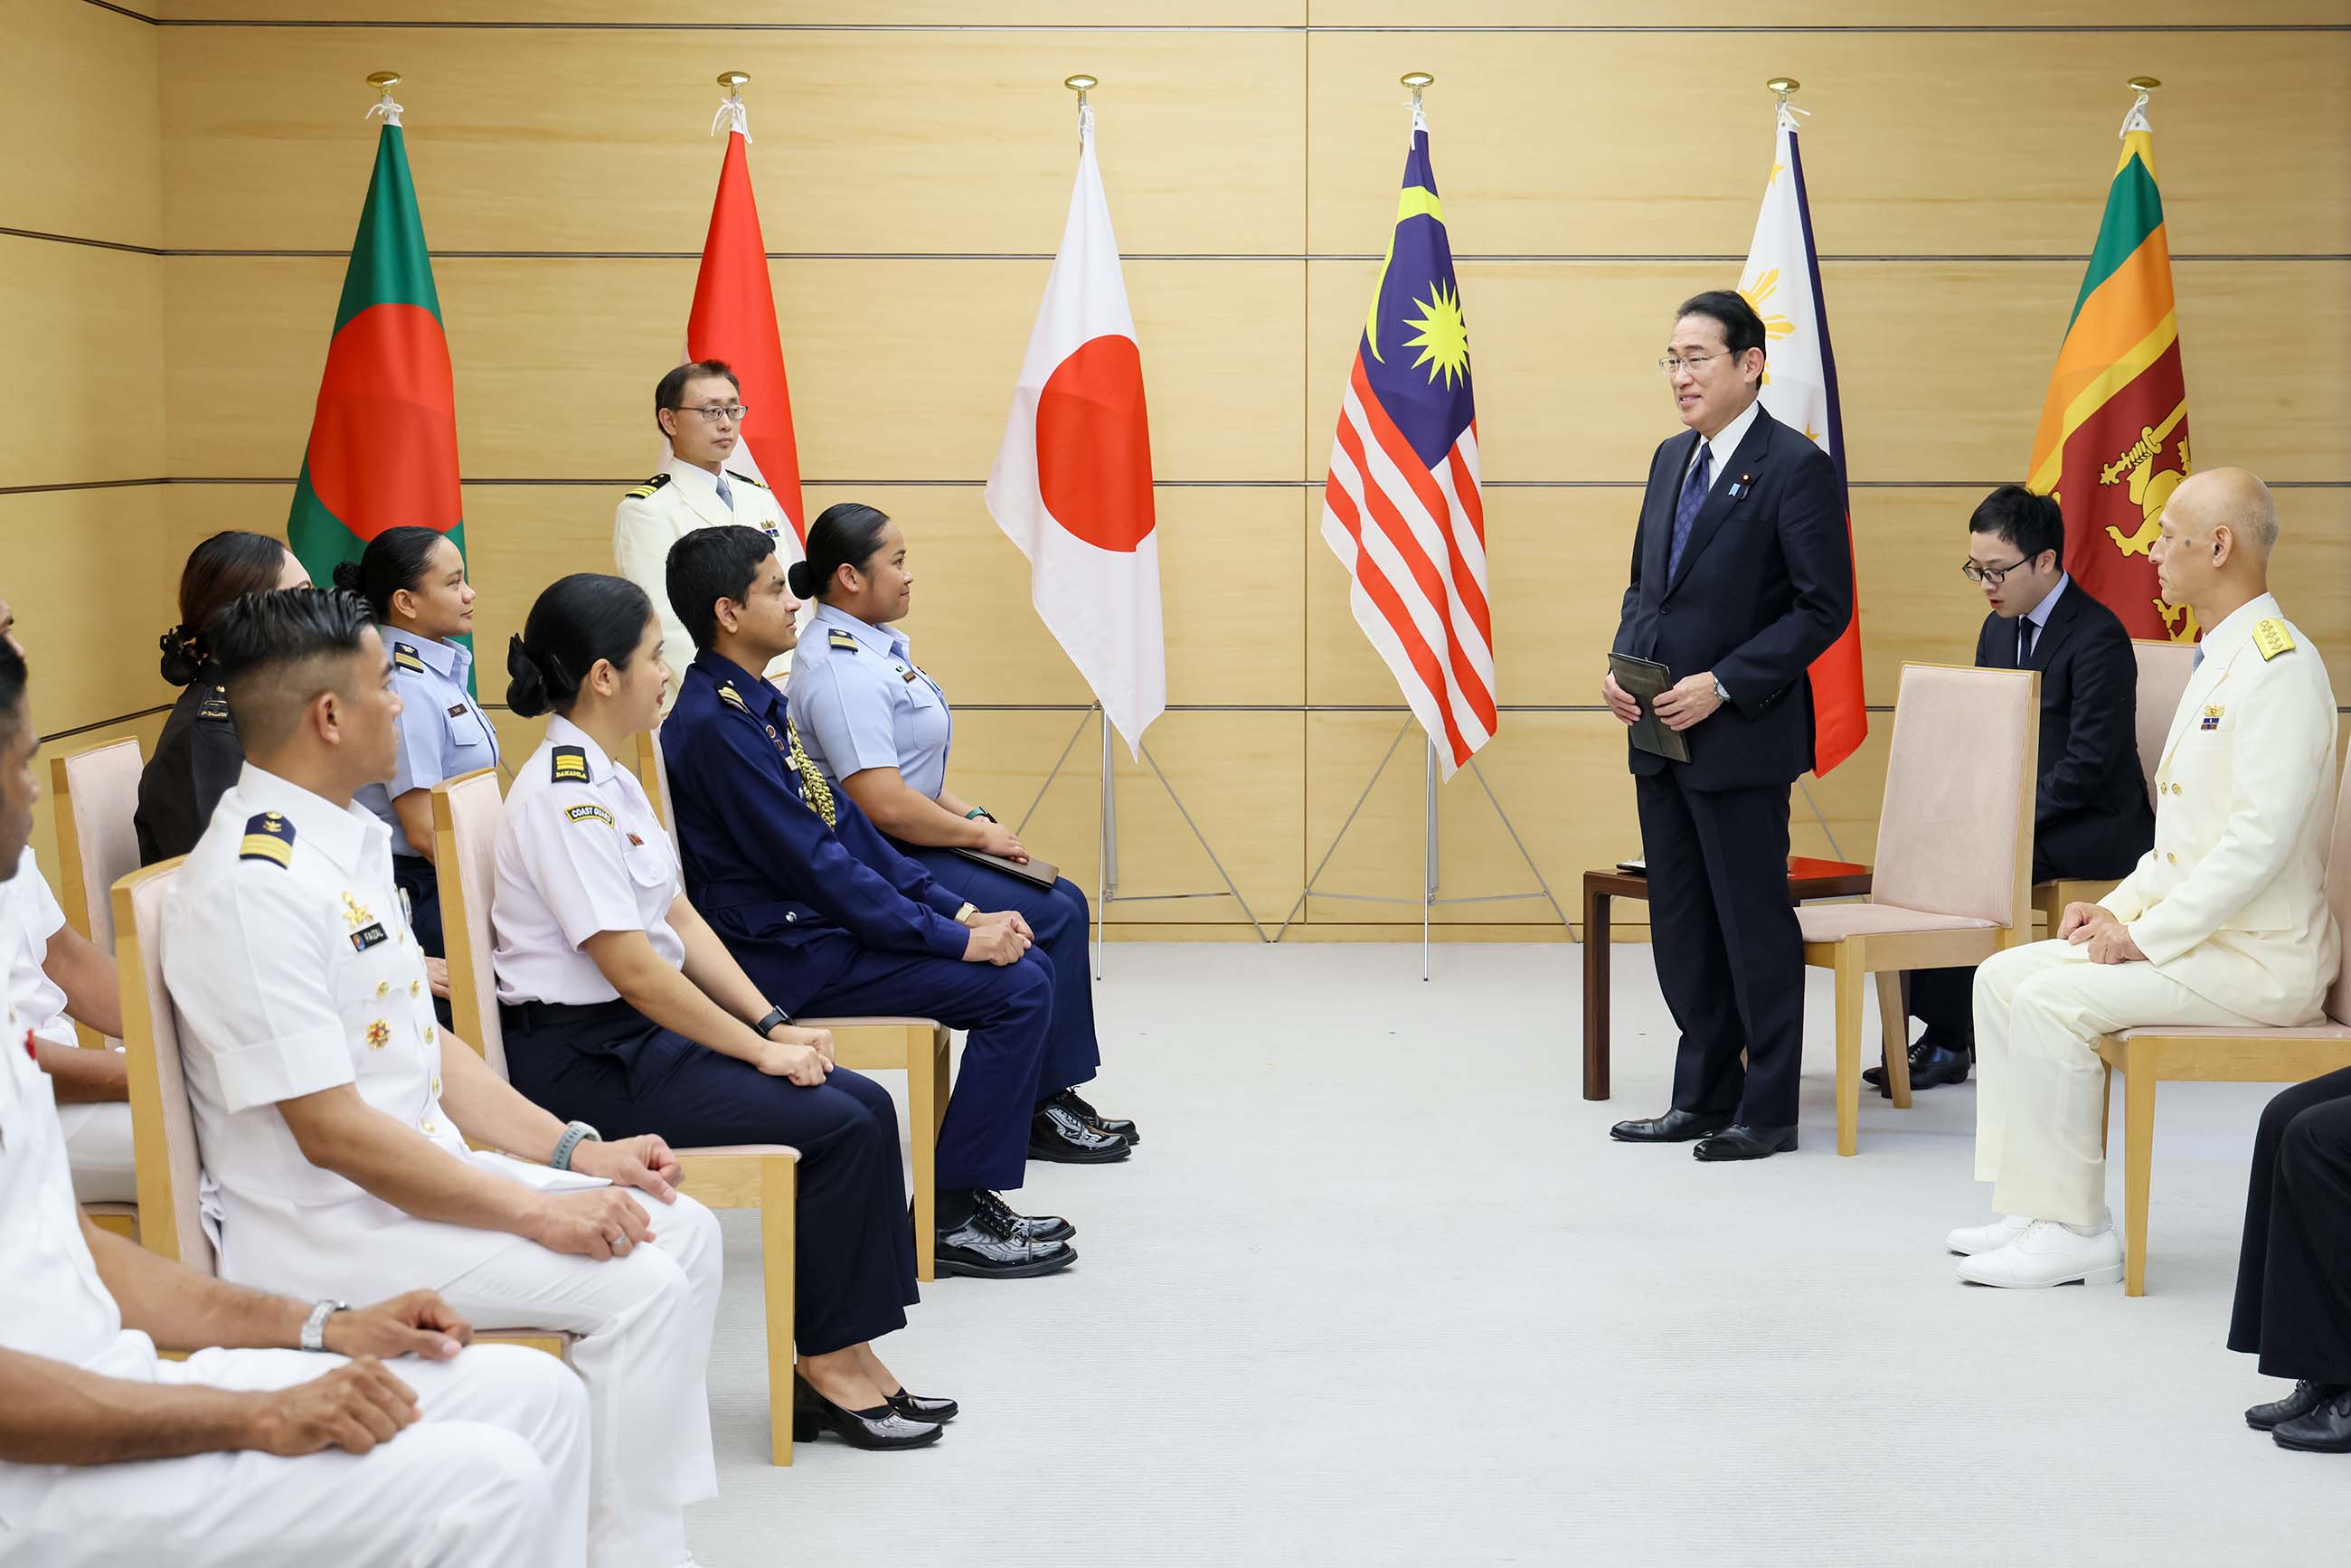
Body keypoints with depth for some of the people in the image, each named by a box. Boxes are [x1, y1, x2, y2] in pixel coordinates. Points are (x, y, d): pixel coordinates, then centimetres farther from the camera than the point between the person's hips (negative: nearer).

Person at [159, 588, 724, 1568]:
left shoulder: (350, 840, 10)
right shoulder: (253, 886, -22)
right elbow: (333, 1132, -23)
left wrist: (573, 1152, 5)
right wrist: (539, 1211, -20)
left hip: (421, 1169, 10)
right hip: (318, 1228, -10)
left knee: (682, 1232, 4)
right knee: (634, 1285, -18)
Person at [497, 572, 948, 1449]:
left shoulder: (606, 781, 13)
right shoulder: (564, 796, -19)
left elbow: (680, 919, 14)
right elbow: (633, 969, -22)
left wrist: (773, 1024, 3)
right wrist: (760, 1050, -15)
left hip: (641, 1035, 10)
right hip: (582, 1060, -10)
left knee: (865, 1105, -2)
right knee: (839, 1125, -15)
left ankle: (848, 1355, 1)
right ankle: (826, 1367, -3)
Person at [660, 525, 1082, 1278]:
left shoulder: (758, 705, 13)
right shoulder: (713, 725, -19)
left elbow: (846, 826, 15)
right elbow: (815, 866, -21)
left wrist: (960, 910, 6)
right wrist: (955, 938, -18)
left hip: (821, 923, 10)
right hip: (787, 955, -10)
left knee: (1027, 965, 5)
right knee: (1015, 988, -15)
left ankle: (969, 1196, 8)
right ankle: (952, 1217, -7)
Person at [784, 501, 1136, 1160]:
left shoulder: (873, 648, 13)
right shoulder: (840, 671, -21)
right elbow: (884, 805, -27)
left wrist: (975, 816, 8)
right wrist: (977, 835, -14)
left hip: (908, 854, 11)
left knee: (1065, 902, 6)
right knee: (1053, 919, -13)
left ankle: (1053, 1094, 7)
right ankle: (1037, 1112, -4)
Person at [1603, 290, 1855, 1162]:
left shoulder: (1796, 468, -11)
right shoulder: (1672, 460, 14)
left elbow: (1824, 607, -14)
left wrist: (1723, 684, -18)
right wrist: (1621, 665, 4)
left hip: (1739, 737, -8)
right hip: (1660, 733, 8)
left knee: (1755, 925, -1)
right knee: (1681, 927, 13)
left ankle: (1768, 1112, 8)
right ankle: (1702, 1097, 23)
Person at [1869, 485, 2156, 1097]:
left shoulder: (2099, 638, -16)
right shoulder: (1999, 629, 10)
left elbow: (2088, 765, -21)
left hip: (2095, 827, -8)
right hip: (2020, 814, 8)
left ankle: (1946, 1043, -14)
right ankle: (1929, 1028, -9)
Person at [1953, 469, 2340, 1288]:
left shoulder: (2279, 666, -17)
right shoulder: (2218, 661, 18)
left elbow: (2259, 842, -25)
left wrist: (2147, 936, -19)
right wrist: (2117, 906, 9)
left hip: (2258, 958, -10)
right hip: (2194, 935, 10)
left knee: (2052, 1000, -22)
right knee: (2004, 978, 3)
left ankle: (2074, 1230, -13)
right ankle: (2033, 1206, 4)